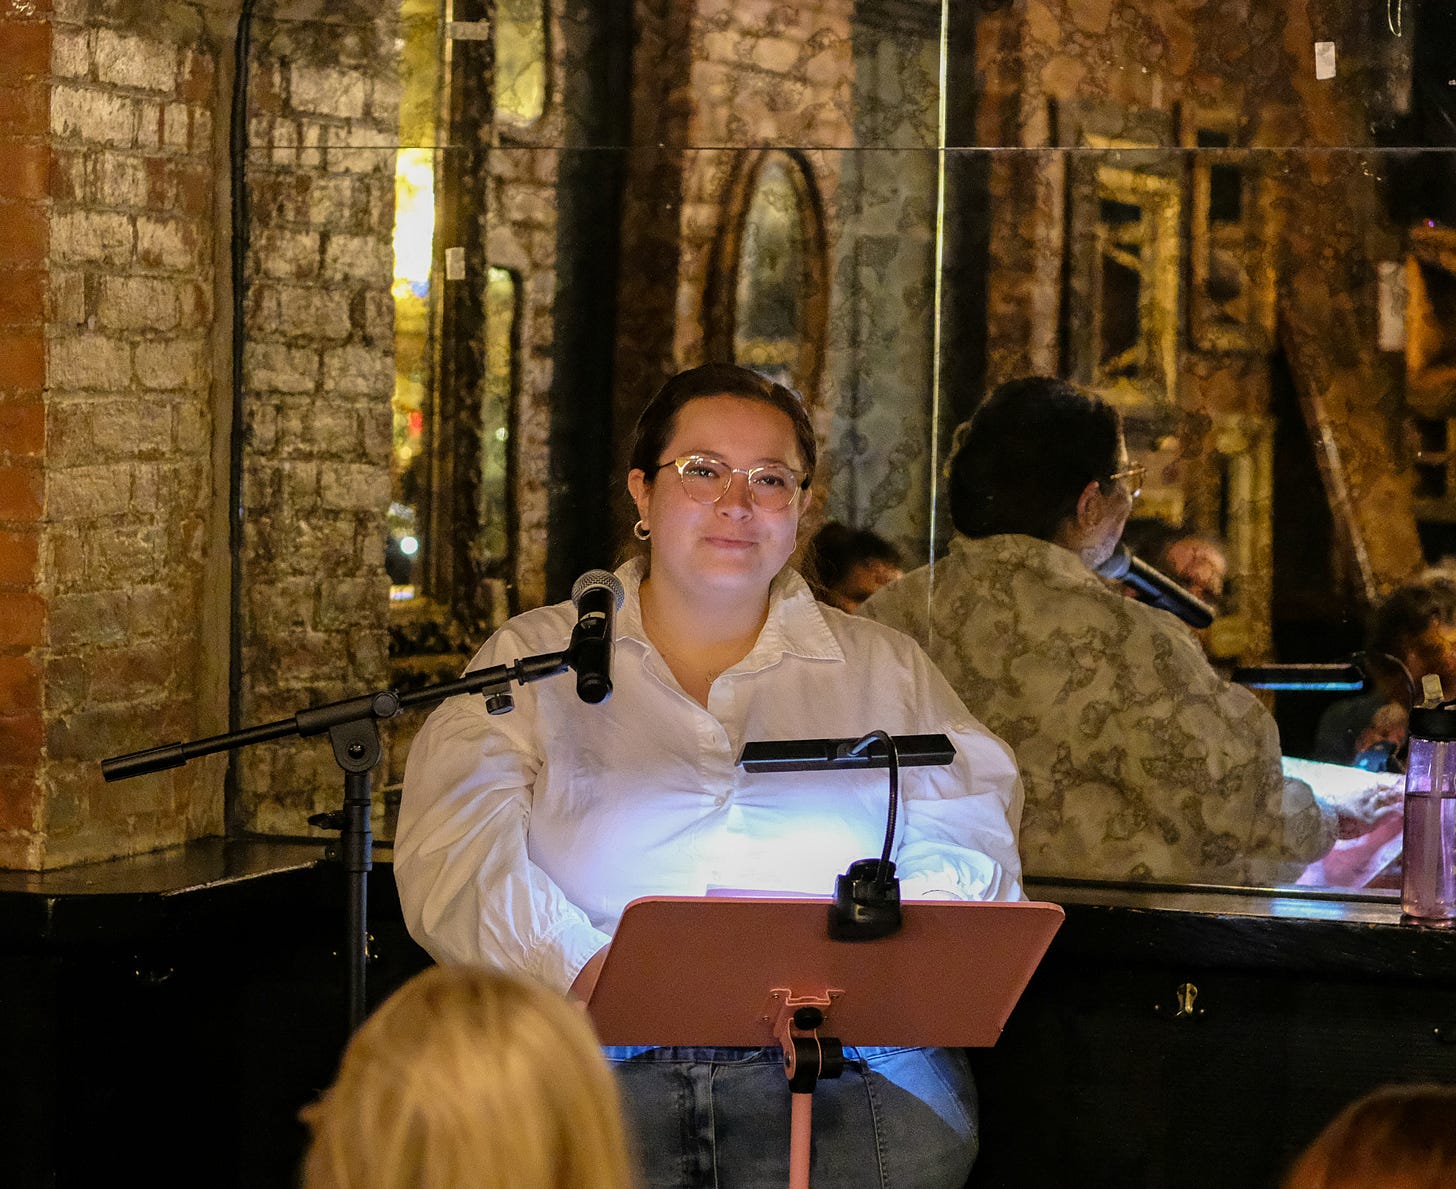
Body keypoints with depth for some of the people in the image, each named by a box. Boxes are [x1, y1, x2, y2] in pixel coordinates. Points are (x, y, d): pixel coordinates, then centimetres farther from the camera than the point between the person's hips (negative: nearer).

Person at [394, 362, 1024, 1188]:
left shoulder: (884, 671, 19)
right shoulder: (534, 661, 13)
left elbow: (964, 841, 8)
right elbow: (457, 849, 0)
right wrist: (578, 967, -19)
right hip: (594, 1069, -1)